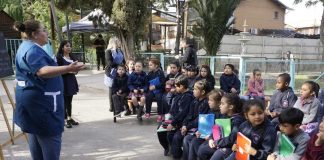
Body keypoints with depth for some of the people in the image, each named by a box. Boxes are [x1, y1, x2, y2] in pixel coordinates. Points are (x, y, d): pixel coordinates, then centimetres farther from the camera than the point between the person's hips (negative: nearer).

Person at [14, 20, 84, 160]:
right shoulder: (33, 49, -19)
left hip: (34, 99, 11)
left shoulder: (27, 46, 15)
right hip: (40, 100, -11)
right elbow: (42, 71, -37)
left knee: (37, 136, 19)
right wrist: (68, 69, -47)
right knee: (51, 137, -6)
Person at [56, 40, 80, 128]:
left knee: (69, 100, 14)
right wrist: (68, 71, -21)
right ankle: (65, 119, 8)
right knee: (64, 101, 0)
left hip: (71, 81, 7)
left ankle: (70, 118, 23)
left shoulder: (72, 57, 13)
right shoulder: (59, 57, -9)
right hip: (63, 81, -7)